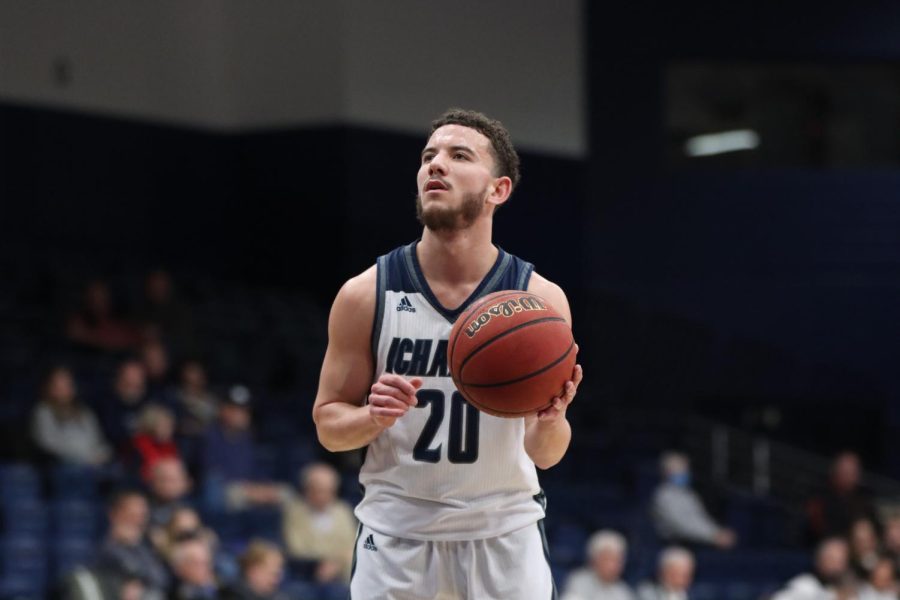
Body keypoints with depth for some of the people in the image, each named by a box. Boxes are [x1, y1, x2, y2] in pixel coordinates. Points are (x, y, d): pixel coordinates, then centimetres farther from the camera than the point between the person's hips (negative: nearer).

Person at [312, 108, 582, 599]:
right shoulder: (366, 295, -5)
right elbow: (328, 426, 3)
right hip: (396, 533, 0)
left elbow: (545, 455, 0)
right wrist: (375, 416, -20)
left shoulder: (540, 300, -5)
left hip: (504, 534, 0)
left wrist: (551, 421, -23)